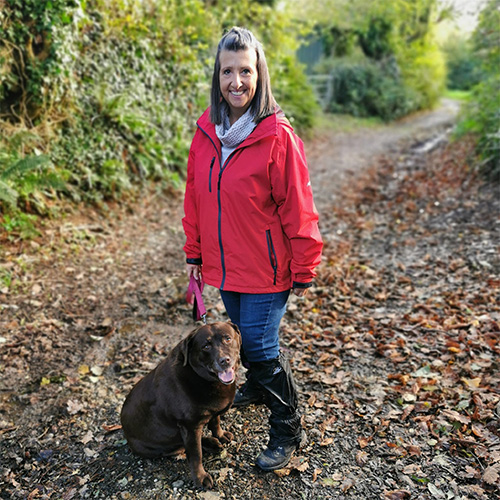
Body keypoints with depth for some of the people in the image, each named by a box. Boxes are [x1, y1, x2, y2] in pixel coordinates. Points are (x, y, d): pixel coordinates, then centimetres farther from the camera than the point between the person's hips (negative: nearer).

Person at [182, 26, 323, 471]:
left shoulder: (277, 135, -16)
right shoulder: (206, 132, 1)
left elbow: (297, 209, -13)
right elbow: (195, 196, 9)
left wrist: (303, 271, -10)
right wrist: (194, 251, 11)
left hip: (265, 267, -6)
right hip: (223, 264, 6)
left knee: (262, 347, 1)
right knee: (242, 335, 23)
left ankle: (288, 431, 23)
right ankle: (258, 387, 52)